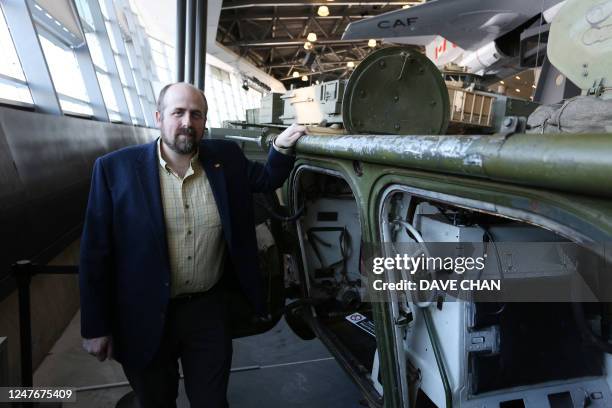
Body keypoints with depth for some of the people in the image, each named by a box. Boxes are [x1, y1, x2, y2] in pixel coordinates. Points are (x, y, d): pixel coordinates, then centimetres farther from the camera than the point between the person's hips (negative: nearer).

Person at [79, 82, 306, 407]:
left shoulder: (227, 158, -3)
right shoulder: (116, 168, -12)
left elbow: (266, 180, 13)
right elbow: (96, 252, -8)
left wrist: (281, 147, -8)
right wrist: (95, 327, -5)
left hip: (209, 310, 2)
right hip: (145, 318, -1)